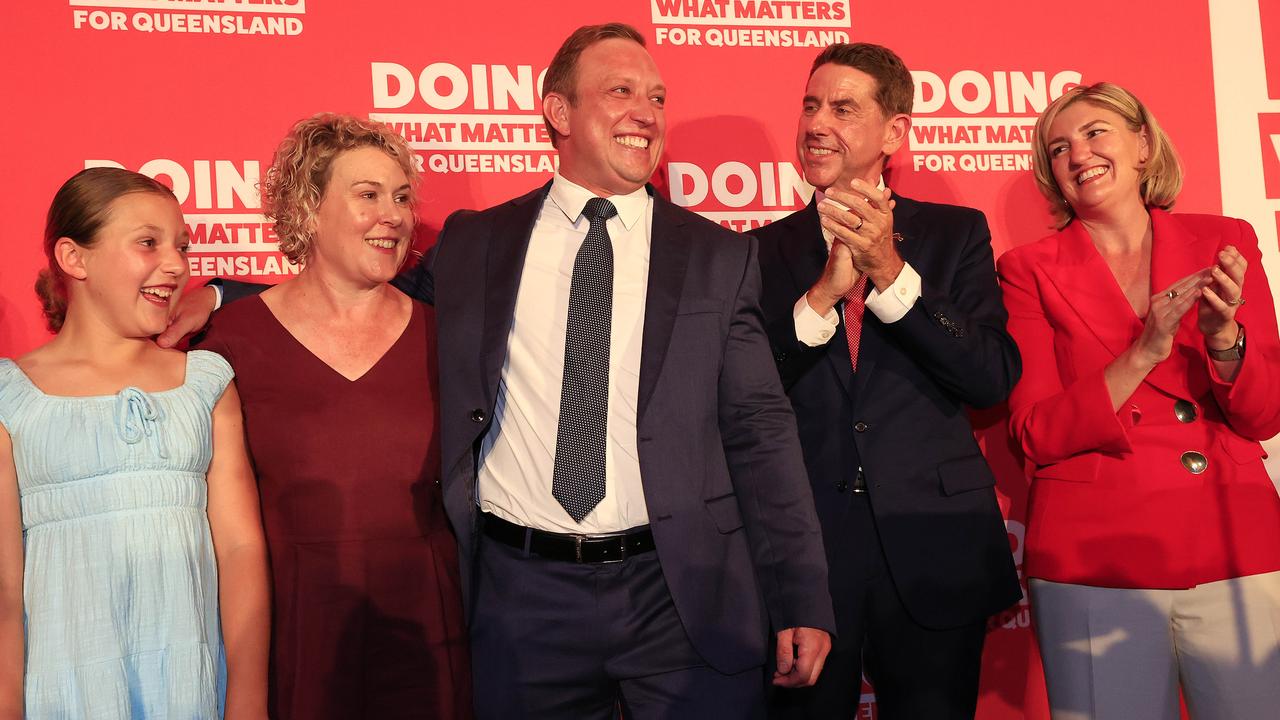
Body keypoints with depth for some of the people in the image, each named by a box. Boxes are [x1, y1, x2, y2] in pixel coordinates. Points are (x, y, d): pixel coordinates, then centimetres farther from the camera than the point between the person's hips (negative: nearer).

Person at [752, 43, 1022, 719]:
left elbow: (994, 379, -7)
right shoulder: (763, 251, 4)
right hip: (801, 553, 0)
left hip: (934, 555, 0)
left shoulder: (955, 233, 5)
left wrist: (890, 270, -16)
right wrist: (824, 291, -17)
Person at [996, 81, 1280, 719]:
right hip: (1094, 562, -2)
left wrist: (1223, 337, -15)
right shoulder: (1029, 270, 1)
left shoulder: (1224, 242, 7)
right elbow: (1036, 435, -6)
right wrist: (1142, 355, -18)